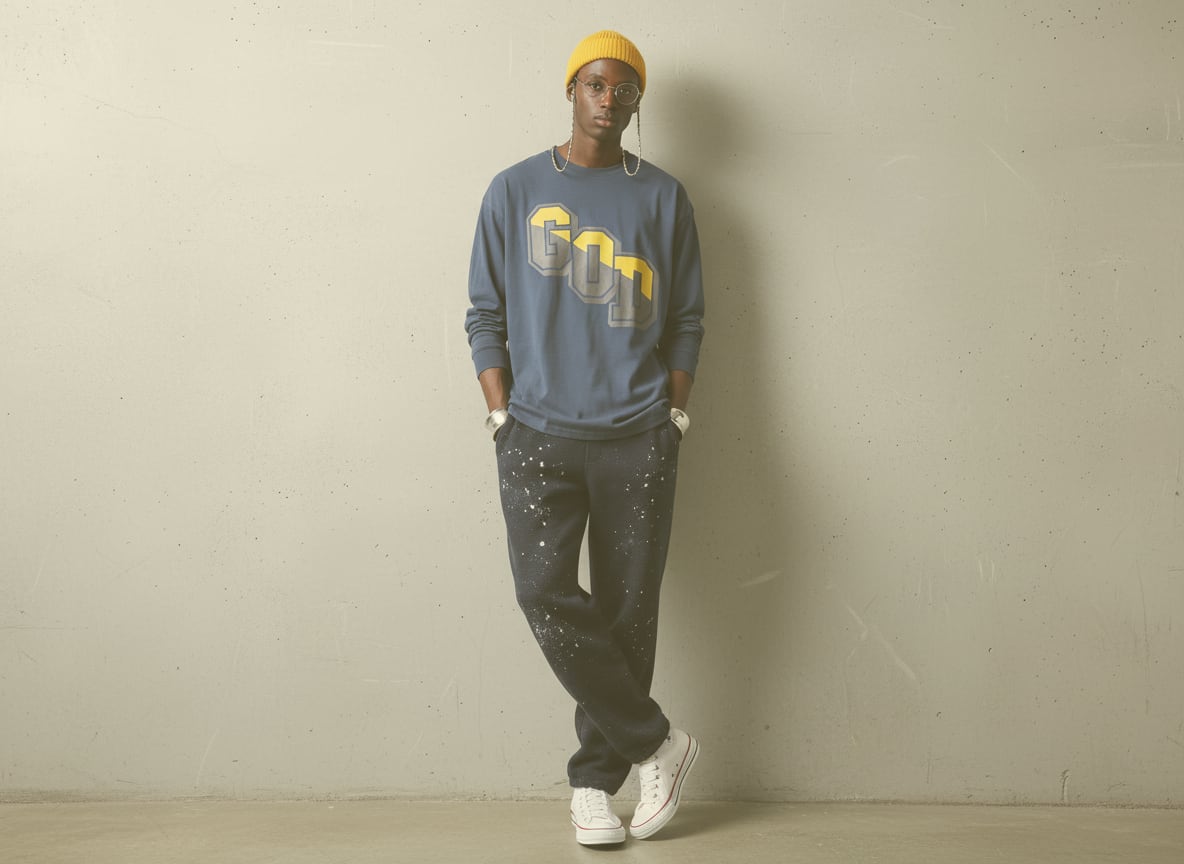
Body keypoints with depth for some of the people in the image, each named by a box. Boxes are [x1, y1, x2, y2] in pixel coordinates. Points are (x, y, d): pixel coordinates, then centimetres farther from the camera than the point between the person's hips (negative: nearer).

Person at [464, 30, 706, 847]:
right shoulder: (515, 191, 9)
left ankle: (597, 778, 14)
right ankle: (656, 741, 1)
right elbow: (485, 314, 9)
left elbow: (688, 320, 11)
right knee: (546, 593, -14)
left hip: (637, 439, 0)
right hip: (539, 434, 0)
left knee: (627, 609, 0)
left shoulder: (663, 198, 10)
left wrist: (673, 419, 2)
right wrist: (505, 416, 0)